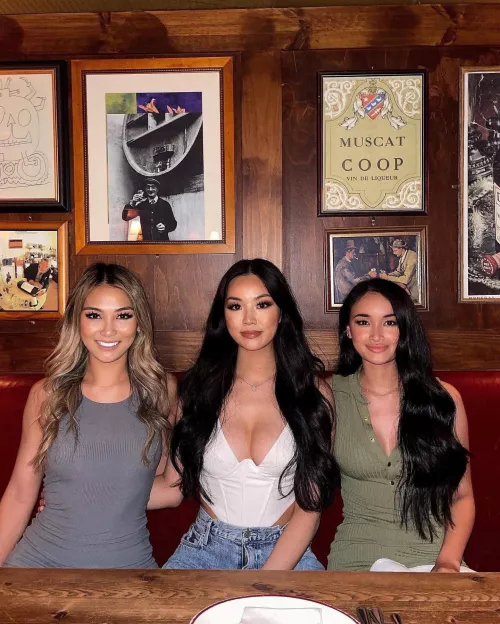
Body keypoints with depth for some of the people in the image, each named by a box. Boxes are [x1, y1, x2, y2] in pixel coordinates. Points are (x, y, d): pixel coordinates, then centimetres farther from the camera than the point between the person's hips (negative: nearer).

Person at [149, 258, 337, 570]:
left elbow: (310, 506, -4)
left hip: (286, 552, 0)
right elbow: (173, 487, 1)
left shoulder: (314, 393, -2)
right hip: (206, 547, 0)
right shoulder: (198, 389, 2)